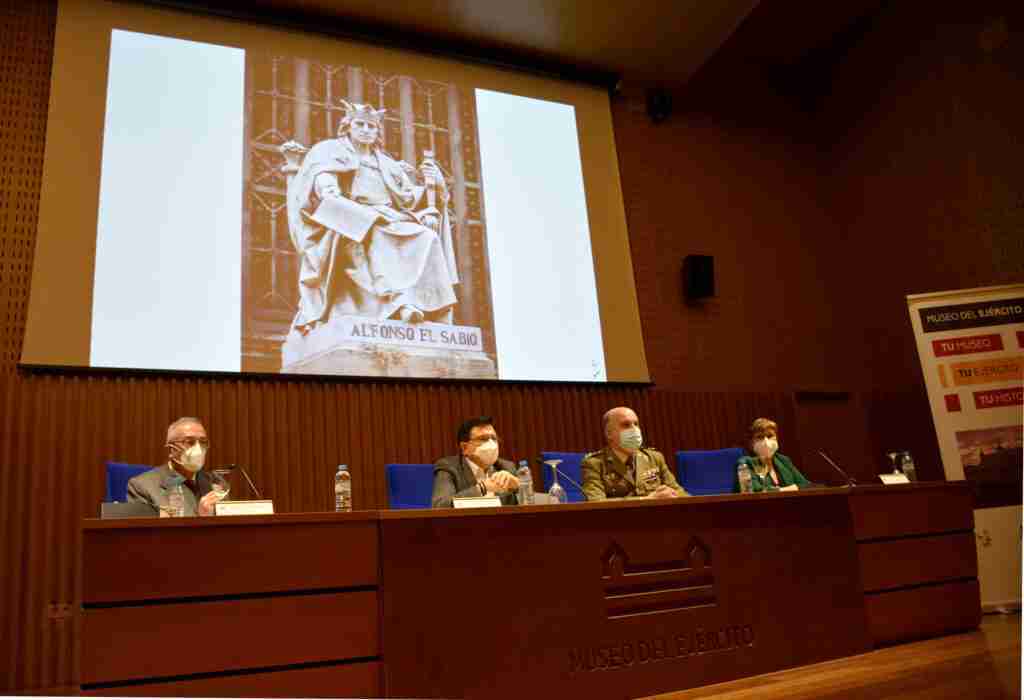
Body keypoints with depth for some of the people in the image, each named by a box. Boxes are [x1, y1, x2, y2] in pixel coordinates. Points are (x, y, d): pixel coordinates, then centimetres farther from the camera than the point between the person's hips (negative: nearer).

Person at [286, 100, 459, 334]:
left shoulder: (387, 164, 28)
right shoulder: (331, 151, 17)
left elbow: (410, 199, 18)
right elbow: (324, 186, -1)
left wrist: (431, 184, -3)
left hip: (390, 220, 4)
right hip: (350, 223, -4)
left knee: (428, 239, -24)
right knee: (377, 235, -39)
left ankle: (428, 305, -35)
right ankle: (397, 298, -53)